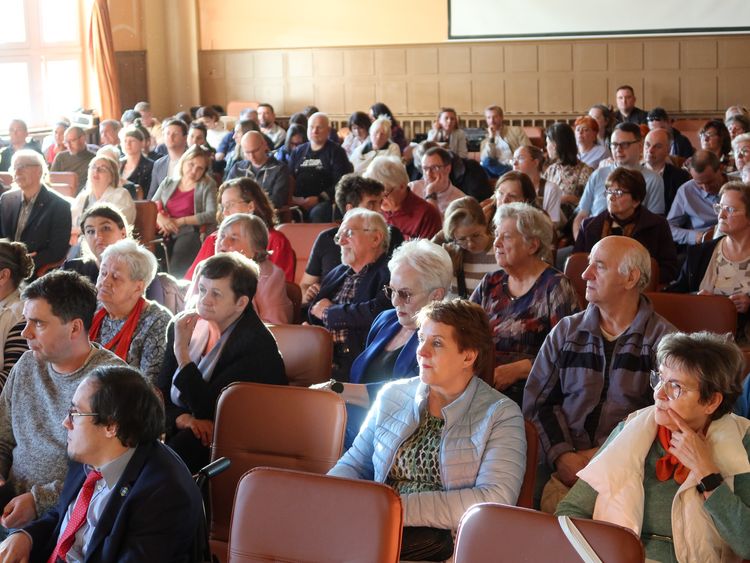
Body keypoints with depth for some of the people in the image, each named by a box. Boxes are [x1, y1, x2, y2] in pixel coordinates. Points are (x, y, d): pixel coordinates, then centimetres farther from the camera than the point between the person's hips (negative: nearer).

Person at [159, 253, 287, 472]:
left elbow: (207, 409, -17)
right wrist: (181, 419, -17)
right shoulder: (181, 325, 5)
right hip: (172, 425, 5)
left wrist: (182, 350, -19)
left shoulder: (257, 345, -15)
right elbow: (162, 391, 6)